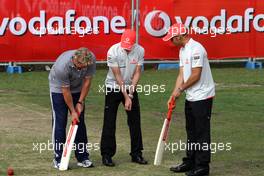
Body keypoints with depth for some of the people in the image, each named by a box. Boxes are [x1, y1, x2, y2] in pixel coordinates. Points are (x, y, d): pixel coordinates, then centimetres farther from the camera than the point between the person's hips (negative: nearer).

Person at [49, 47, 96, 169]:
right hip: (58, 88, -4)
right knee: (59, 122, -8)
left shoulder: (91, 59, -28)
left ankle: (82, 157, 8)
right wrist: (72, 111, -17)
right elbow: (65, 91, -26)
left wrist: (80, 102, -10)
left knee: (80, 122, 3)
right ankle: (58, 158, -1)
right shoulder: (62, 66, -39)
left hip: (77, 88, 4)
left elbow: (87, 81, -13)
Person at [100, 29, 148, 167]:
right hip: (113, 88, -3)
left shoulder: (140, 51, -12)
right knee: (109, 123, -4)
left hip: (131, 88, 3)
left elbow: (137, 73, -9)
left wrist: (130, 95, -16)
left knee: (135, 121, 4)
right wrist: (126, 97, -19)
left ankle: (136, 153, 14)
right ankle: (106, 155, 3)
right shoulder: (113, 51, -22)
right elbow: (118, 76, -19)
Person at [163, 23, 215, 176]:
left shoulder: (196, 49, -18)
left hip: (202, 97, -10)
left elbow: (196, 76, -21)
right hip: (191, 98, 10)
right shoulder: (183, 50, 12)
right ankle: (190, 163, 26)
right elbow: (182, 74, 11)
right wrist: (174, 94, 2)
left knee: (202, 132, -4)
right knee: (191, 131, 17)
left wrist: (180, 89, -9)